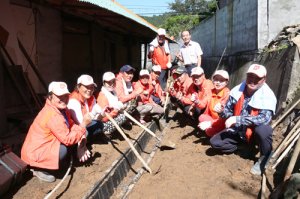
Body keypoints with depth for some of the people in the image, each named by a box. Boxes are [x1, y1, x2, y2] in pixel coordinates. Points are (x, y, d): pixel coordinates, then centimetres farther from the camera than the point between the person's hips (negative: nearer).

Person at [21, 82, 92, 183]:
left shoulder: (63, 109, 0)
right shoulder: (53, 116, -29)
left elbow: (71, 124, 7)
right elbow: (67, 139, -29)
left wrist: (82, 136, -11)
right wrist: (83, 125, -24)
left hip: (46, 144, 9)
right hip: (33, 152, -9)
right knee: (63, 149, -29)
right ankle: (38, 169, -5)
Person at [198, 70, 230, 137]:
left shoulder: (227, 94, -17)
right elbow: (207, 112, 2)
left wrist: (211, 123, -25)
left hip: (224, 125, -7)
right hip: (214, 121, 7)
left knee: (210, 131, -30)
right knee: (202, 117, -18)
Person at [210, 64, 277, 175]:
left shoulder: (267, 95, -21)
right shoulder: (237, 91, -8)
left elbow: (265, 118, -34)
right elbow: (229, 112, 1)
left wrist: (237, 119, -36)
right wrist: (221, 111, -24)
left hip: (255, 131, -3)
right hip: (238, 131, 4)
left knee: (263, 130, -38)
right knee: (215, 142, -11)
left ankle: (265, 156, -5)